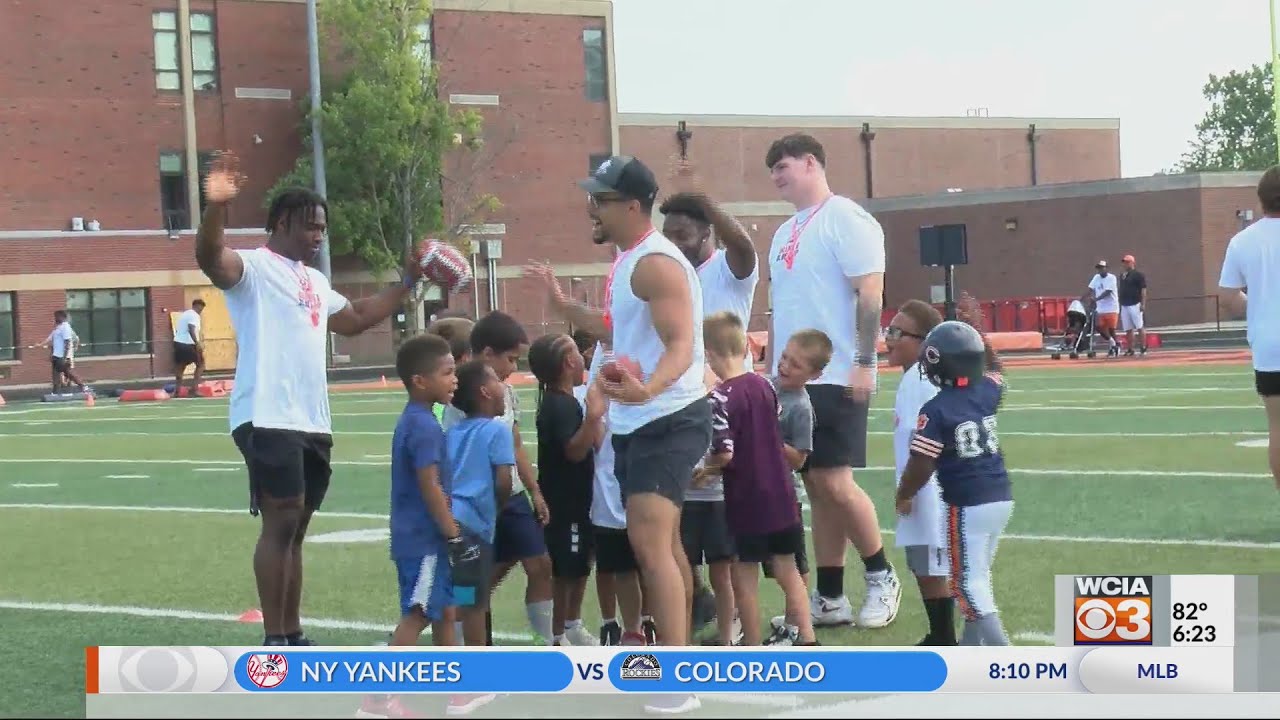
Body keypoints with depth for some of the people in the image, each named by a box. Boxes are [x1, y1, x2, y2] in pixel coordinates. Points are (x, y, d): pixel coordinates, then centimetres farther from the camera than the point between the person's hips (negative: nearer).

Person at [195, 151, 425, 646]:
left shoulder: (315, 281, 22)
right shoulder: (253, 267, -6)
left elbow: (355, 319, 37)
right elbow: (209, 259, -27)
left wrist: (407, 283, 34)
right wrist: (215, 208, -46)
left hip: (312, 422, 9)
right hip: (268, 419, -9)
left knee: (295, 528, 13)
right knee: (280, 521, -11)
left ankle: (293, 636, 19)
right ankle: (274, 643, -8)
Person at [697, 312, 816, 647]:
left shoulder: (723, 396, -18)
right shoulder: (765, 385, 3)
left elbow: (724, 454, -23)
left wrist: (705, 471, -3)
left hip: (746, 500, -6)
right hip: (781, 494, 6)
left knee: (744, 576, 6)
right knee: (787, 569, 15)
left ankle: (752, 648, 11)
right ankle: (807, 640, 18)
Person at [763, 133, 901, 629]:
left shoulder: (844, 219, -8)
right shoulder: (785, 233, 18)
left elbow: (870, 293, -14)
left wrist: (864, 363, -19)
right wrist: (770, 371, 18)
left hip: (836, 378, -8)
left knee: (834, 483, -11)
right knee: (815, 488, 7)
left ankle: (881, 577, 7)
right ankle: (829, 600, 10)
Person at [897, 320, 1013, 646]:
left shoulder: (935, 410, -14)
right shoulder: (987, 393, 4)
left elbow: (921, 466, -12)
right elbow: (993, 368, 30)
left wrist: (904, 495, 5)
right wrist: (974, 335, 31)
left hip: (967, 505, -7)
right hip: (1001, 497, 7)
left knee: (969, 583, -2)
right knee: (978, 574, 21)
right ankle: (972, 646, 29)